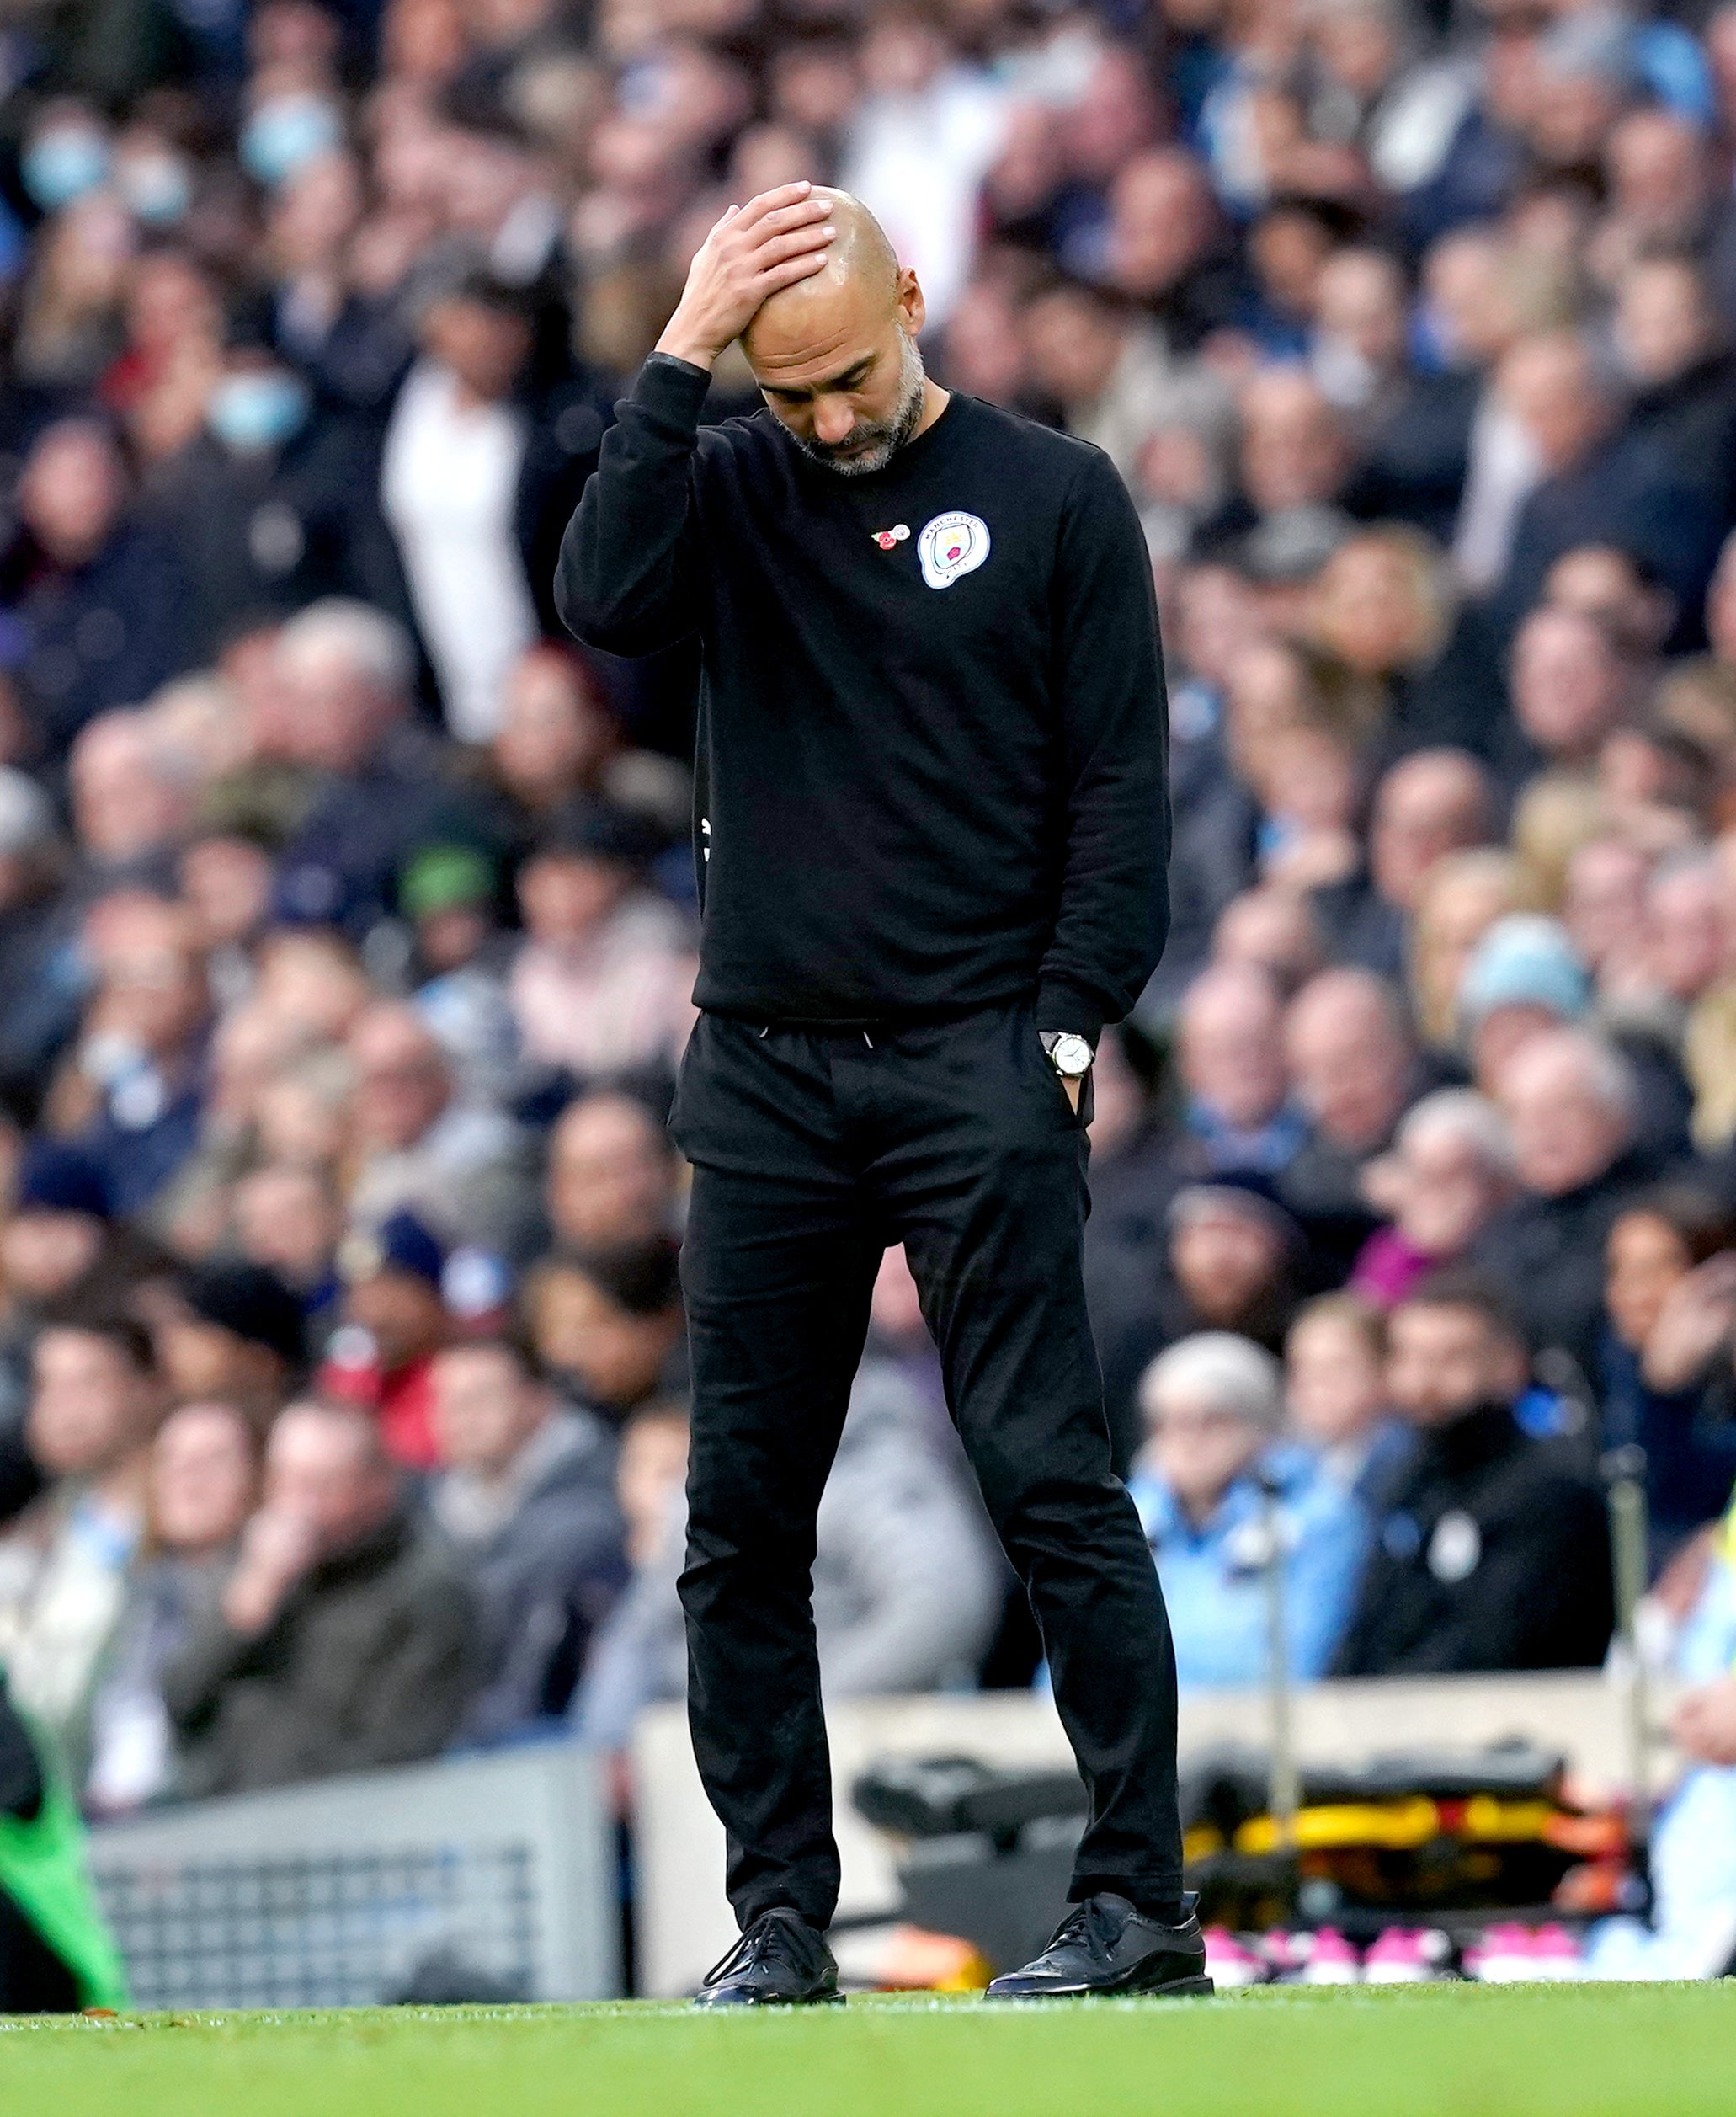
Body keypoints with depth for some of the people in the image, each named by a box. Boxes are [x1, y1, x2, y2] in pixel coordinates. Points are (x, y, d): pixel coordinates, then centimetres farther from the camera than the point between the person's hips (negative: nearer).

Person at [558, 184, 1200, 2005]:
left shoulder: (1055, 500, 3)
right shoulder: (730, 488, 9)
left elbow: (1118, 782, 1)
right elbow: (604, 601, -12)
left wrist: (1066, 1031, -7)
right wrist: (682, 354, -14)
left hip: (975, 1069, -3)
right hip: (763, 1075, 3)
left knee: (1048, 1479, -9)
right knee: (740, 1516, 3)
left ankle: (1140, 1902, -7)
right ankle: (780, 1916, 10)